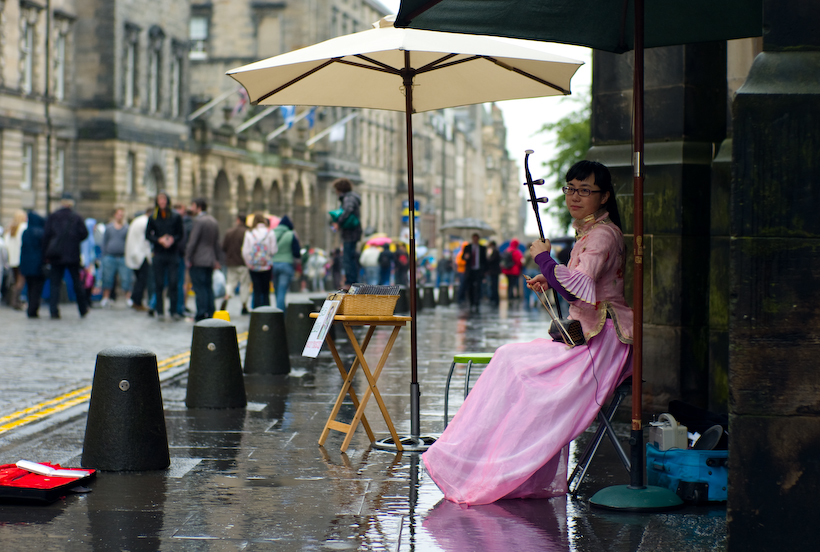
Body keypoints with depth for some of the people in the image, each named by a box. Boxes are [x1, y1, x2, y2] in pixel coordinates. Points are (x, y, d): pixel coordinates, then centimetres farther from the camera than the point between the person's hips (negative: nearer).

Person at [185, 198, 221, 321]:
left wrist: (188, 258, -11)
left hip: (198, 260, -8)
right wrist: (216, 260, 21)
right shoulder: (214, 221, 13)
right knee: (208, 287, 10)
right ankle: (210, 313, 10)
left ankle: (201, 314, -7)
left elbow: (193, 241, -15)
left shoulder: (198, 220, -12)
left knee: (199, 287, -5)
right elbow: (217, 243, 17)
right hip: (210, 260, 8)